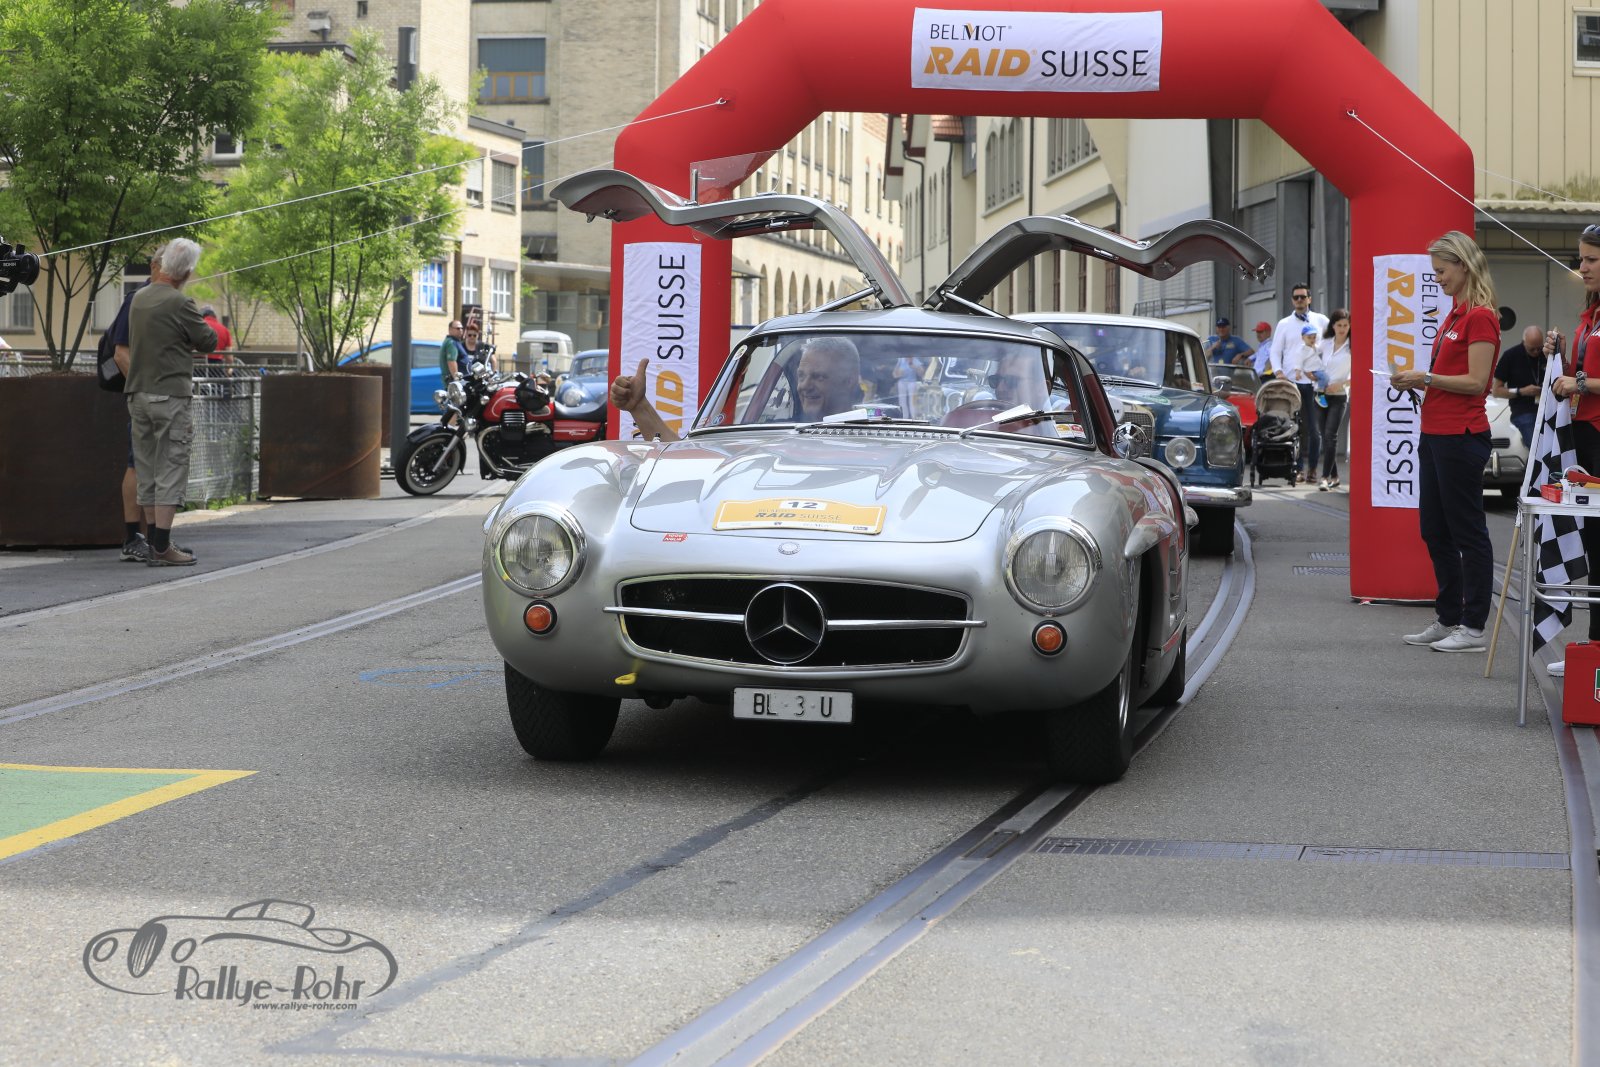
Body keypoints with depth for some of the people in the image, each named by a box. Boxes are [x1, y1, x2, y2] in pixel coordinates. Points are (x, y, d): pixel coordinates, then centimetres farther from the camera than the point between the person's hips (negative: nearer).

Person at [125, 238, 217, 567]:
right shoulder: (179, 304, -13)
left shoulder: (139, 299, 10)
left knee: (148, 473, 10)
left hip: (138, 395, 7)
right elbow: (208, 342, -5)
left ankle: (156, 544, 12)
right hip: (169, 396, -7)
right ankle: (162, 547, -8)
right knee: (171, 470, -5)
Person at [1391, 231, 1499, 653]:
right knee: (1434, 530, 13)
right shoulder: (1456, 314, 15)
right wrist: (1418, 380, 6)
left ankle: (1474, 628, 2)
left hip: (1461, 436, -10)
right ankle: (1449, 620, 21)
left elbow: (1476, 381, -18)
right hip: (1435, 432, 10)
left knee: (1467, 531, -3)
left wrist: (1426, 378, -15)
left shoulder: (1480, 317, -13)